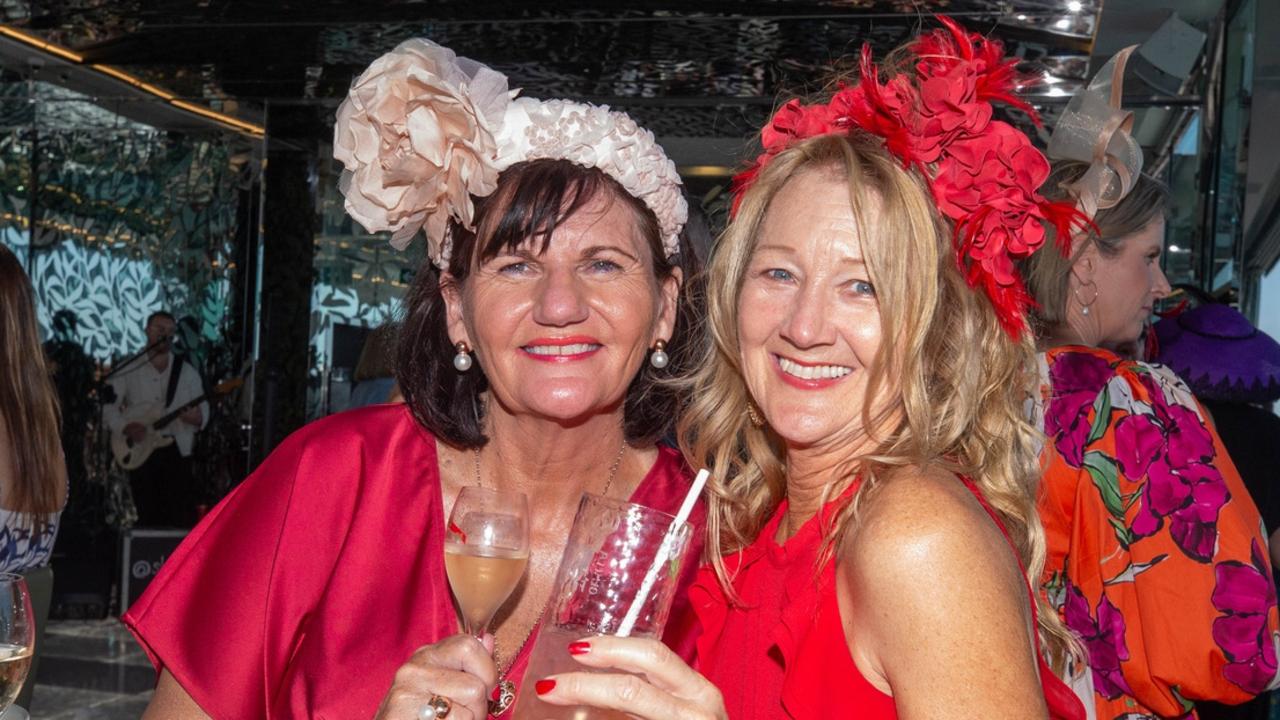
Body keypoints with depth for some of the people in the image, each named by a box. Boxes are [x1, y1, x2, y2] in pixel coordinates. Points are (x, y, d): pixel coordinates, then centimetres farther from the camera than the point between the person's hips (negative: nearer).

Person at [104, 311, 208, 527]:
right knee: (148, 516, 3)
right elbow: (109, 407, 5)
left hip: (177, 450, 0)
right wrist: (125, 427, -13)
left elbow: (203, 410, 8)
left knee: (179, 517, -4)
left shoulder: (187, 371, 10)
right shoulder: (129, 369, 6)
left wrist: (197, 417, -15)